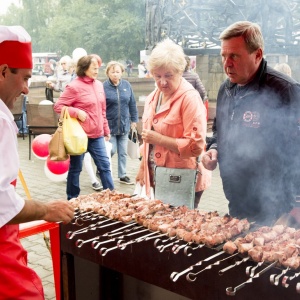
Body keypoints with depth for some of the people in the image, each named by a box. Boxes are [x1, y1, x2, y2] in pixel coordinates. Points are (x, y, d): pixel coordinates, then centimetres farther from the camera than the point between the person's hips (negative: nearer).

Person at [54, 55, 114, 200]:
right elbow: (58, 106, -11)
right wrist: (77, 112, -21)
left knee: (105, 165, 8)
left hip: (97, 135, 6)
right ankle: (72, 200, 19)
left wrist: (106, 130, 17)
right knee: (75, 168, 6)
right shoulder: (74, 86, -12)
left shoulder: (99, 85, 9)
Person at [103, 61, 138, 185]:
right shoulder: (103, 87, -10)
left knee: (123, 152, 11)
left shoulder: (126, 85, 2)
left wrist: (134, 119, 8)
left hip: (124, 125, 4)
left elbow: (132, 104, 8)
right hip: (110, 126, -4)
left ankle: (122, 175, 25)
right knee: (111, 150, -2)